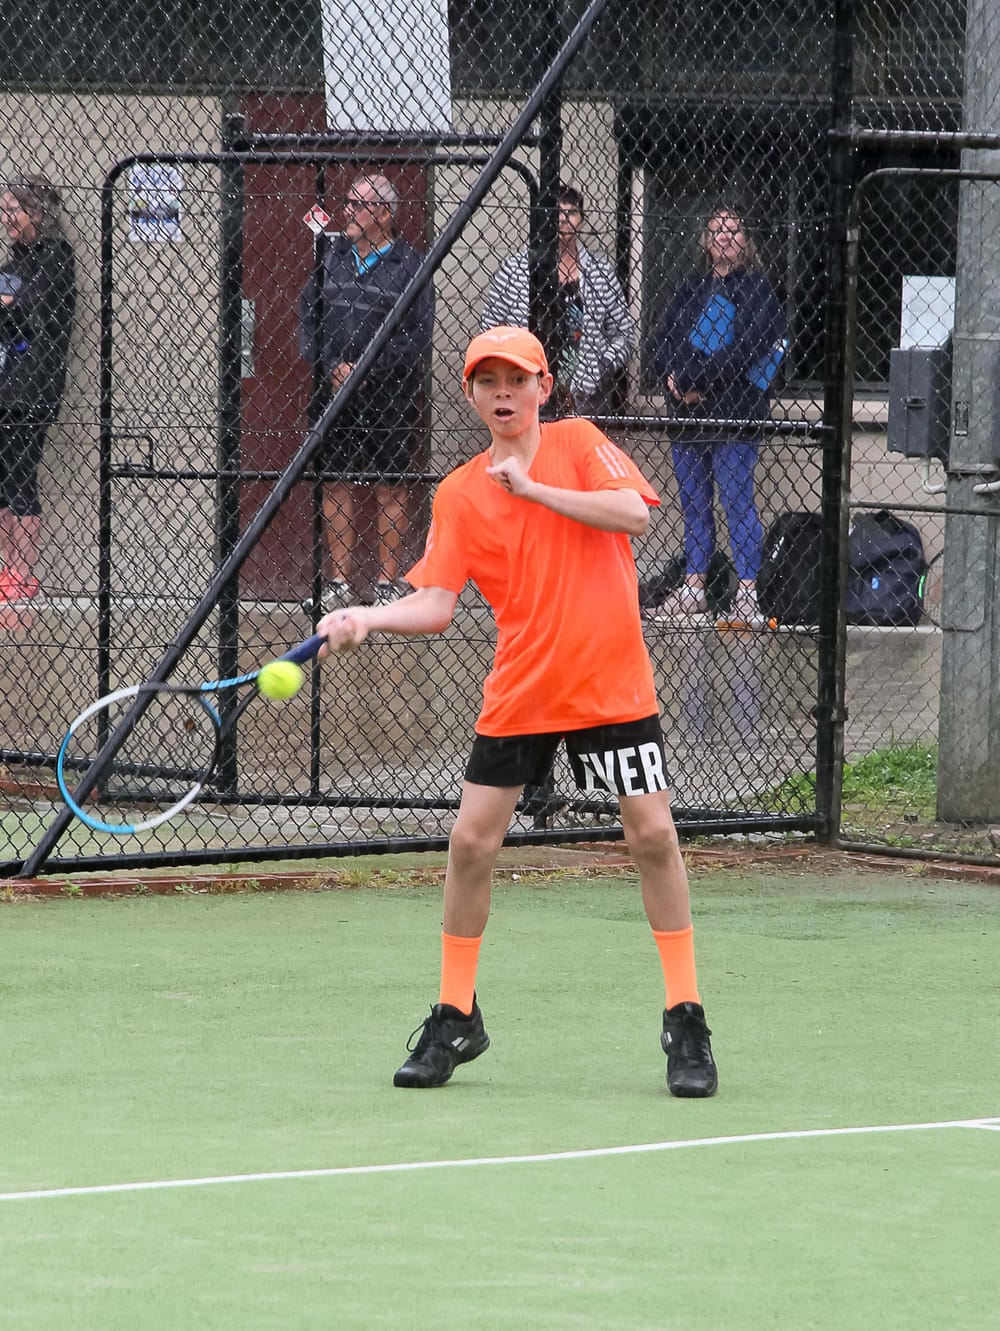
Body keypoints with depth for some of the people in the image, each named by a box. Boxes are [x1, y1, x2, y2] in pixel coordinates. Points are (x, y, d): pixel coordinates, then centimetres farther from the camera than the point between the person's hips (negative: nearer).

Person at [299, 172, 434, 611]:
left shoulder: (409, 265, -3)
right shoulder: (331, 255, 9)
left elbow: (418, 336, -7)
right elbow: (308, 315, 10)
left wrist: (366, 370, -13)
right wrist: (328, 367, -5)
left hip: (390, 396, -4)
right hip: (335, 392, 4)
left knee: (389, 486, 1)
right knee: (336, 484, 4)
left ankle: (386, 581, 6)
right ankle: (341, 580, 9)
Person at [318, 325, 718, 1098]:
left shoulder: (578, 443, 0)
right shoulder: (459, 494, 3)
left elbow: (633, 513, -17)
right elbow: (436, 605, -2)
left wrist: (532, 487, -18)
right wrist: (366, 619, -20)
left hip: (611, 681, -2)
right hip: (519, 693, 2)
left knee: (653, 833, -6)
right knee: (471, 841, -2)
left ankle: (686, 1021, 6)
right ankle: (456, 1018, 14)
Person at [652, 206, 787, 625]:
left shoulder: (755, 287, -1)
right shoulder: (691, 290, 19)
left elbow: (747, 347, -12)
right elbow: (663, 340, 15)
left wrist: (698, 382, -14)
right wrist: (671, 375, -6)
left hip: (735, 413, -6)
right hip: (688, 415, 6)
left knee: (737, 500, -9)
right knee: (693, 501, 8)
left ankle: (747, 591, -9)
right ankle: (693, 587, 13)